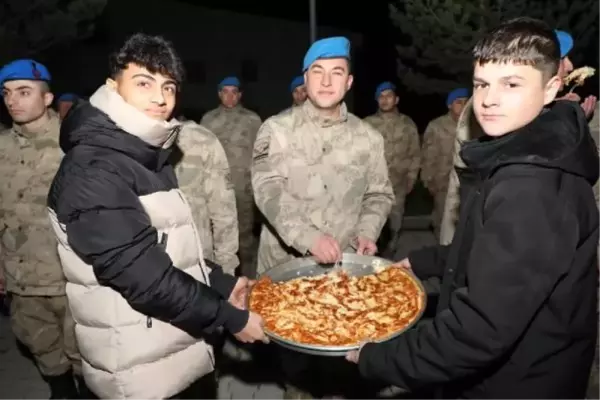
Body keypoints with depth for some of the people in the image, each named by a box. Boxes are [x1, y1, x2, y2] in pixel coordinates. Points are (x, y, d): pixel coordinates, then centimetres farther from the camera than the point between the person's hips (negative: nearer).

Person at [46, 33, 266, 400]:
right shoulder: (91, 170, -21)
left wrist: (221, 283, 6)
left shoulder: (148, 156, 7)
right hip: (141, 369, -8)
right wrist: (231, 317, -18)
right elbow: (142, 275, -25)